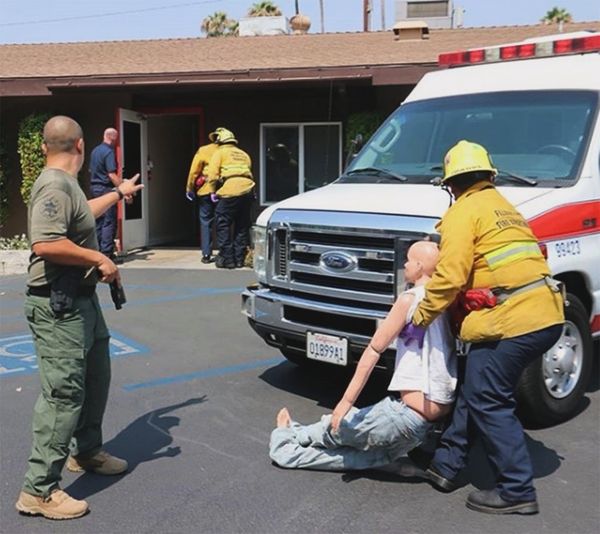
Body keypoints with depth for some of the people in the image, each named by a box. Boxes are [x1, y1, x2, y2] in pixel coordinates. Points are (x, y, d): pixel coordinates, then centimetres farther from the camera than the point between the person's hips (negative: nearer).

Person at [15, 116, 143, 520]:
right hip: (59, 307, -11)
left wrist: (120, 192, 46)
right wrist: (99, 259, -21)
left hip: (81, 300, 11)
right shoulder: (55, 185, -19)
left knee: (96, 377, 20)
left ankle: (87, 452, 38)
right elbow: (45, 244, -30)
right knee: (64, 394, -9)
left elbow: (84, 213, 36)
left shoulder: (67, 185, 14)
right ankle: (39, 490, -1)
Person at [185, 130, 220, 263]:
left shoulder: (203, 151, 3)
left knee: (206, 222, 7)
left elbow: (194, 171, 0)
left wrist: (189, 189, 7)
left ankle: (206, 254, 3)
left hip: (206, 190, -1)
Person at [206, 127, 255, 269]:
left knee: (223, 225, 3)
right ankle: (239, 258, 16)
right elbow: (248, 172, 21)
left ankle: (226, 259, 1)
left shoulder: (220, 153, 11)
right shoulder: (244, 154, 28)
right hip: (248, 190, 6)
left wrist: (215, 192, 13)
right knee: (242, 227, 13)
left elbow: (213, 175, 1)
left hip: (231, 191, -6)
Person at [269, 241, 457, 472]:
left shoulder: (410, 298, -9)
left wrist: (347, 400, -8)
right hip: (440, 415, 7)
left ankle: (291, 436, 39)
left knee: (336, 428, 18)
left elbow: (374, 349, -9)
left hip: (410, 410, -7)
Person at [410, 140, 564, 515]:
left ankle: (517, 491, 7)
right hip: (546, 316, 10)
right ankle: (446, 465, 26)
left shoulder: (464, 212, -3)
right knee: (475, 391, 17)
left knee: (488, 403, 0)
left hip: (513, 320, -10)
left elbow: (450, 276, -11)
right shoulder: (504, 207, 25)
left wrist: (421, 316, 0)